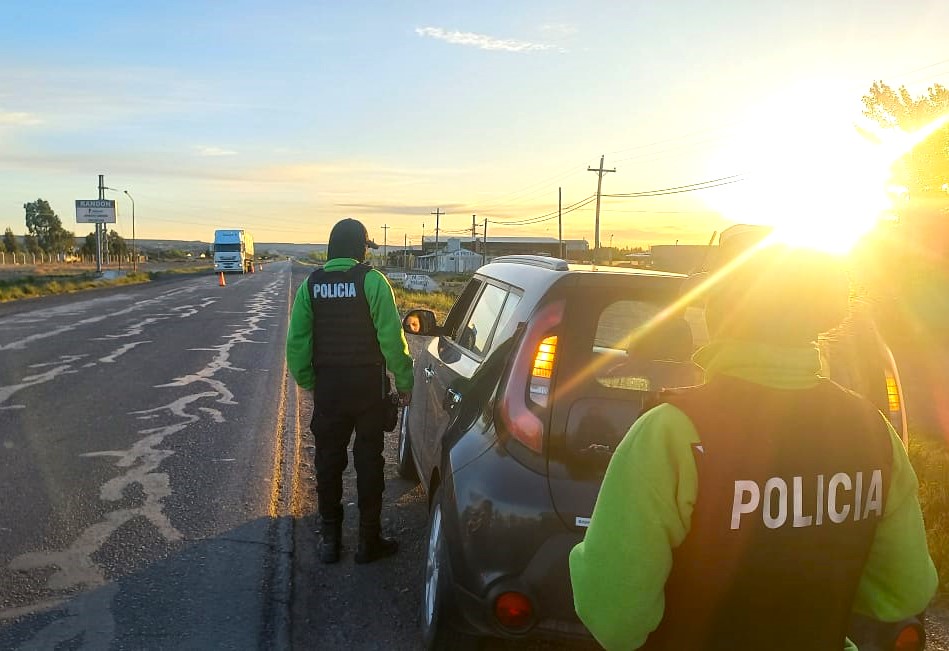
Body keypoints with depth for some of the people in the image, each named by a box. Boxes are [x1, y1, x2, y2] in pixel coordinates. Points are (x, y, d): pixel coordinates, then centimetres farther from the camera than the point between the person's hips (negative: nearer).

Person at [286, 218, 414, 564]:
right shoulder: (371, 281, -11)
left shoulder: (311, 284, 2)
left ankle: (329, 538, 22)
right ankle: (369, 541, 15)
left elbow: (296, 341, 2)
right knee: (368, 461, 7)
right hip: (368, 384, -3)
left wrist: (308, 381, 12)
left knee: (328, 461, 13)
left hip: (328, 386, 3)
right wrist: (404, 381, -6)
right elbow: (391, 337, -15)